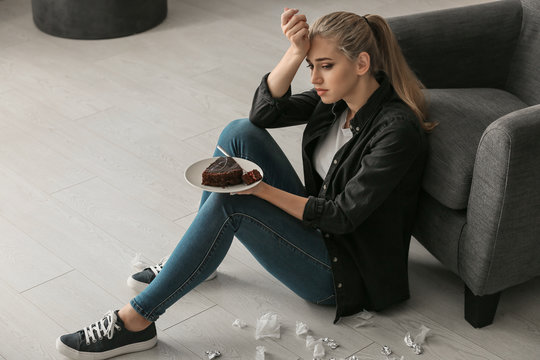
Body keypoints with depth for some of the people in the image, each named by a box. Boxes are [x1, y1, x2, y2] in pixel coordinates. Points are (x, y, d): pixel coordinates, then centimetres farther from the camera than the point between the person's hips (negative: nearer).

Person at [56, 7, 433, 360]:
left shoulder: (398, 128, -23)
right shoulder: (338, 97, 1)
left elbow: (342, 217, -23)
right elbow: (265, 112, -8)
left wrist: (260, 189, -24)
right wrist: (296, 52, -23)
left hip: (344, 273, -8)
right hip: (313, 224, 8)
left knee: (229, 203, -28)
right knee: (241, 132, -7)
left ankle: (136, 321, -18)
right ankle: (192, 261, 5)